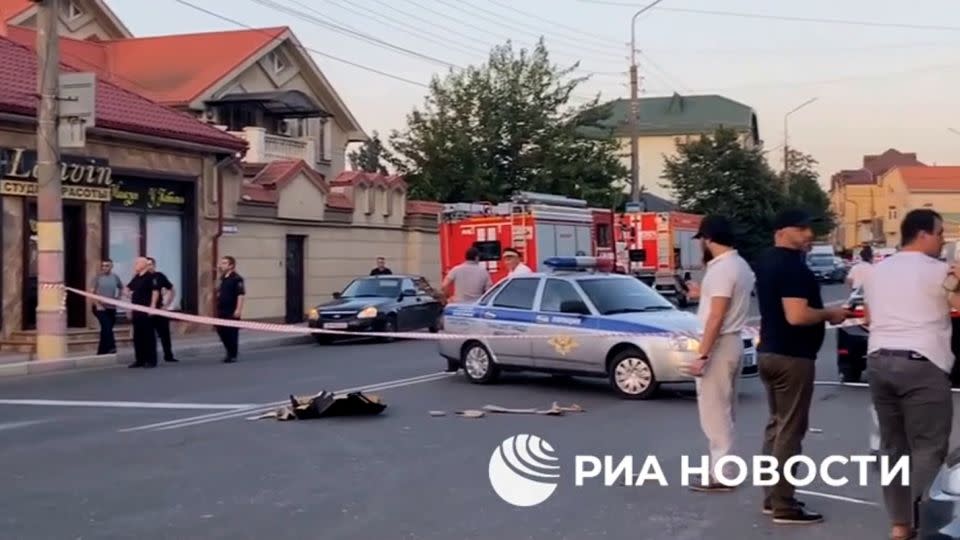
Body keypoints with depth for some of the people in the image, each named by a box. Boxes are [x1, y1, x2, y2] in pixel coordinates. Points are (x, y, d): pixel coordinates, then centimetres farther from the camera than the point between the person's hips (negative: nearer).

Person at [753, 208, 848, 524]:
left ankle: (772, 497, 21)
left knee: (776, 425, 16)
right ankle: (784, 506, -3)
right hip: (792, 357, -10)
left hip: (769, 352, 10)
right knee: (790, 430, -5)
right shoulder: (792, 265, -19)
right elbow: (797, 315, -28)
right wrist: (830, 314, -12)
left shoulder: (767, 261, 12)